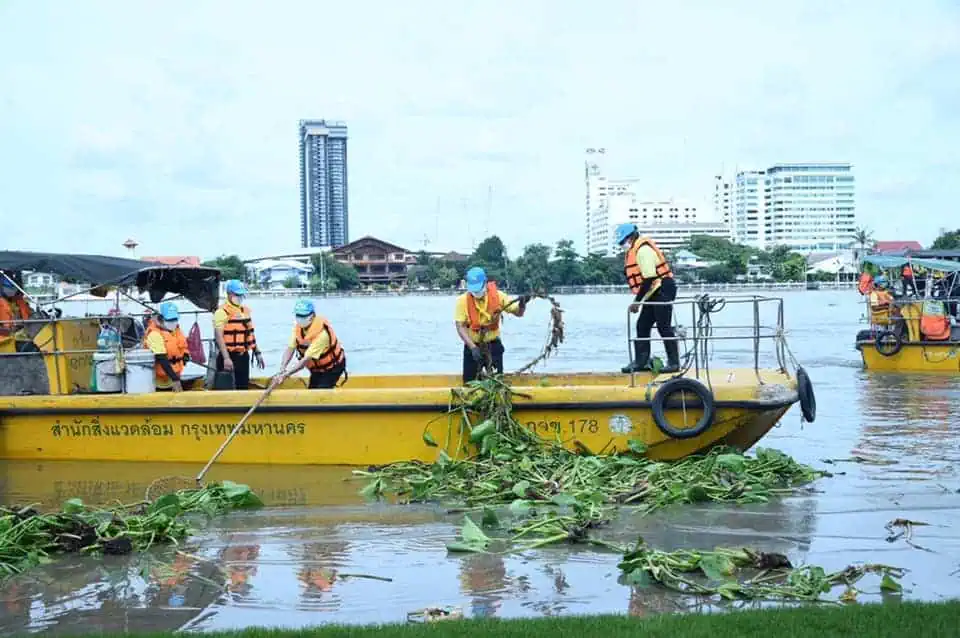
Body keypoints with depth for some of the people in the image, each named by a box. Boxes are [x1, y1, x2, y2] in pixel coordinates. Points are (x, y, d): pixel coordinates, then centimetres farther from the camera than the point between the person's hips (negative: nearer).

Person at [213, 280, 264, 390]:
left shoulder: (245, 310, 14)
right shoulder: (222, 312, -11)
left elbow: (250, 334, 21)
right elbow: (219, 336, -18)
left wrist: (257, 352, 19)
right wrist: (226, 358, -25)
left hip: (243, 356, 8)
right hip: (229, 356, -8)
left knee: (244, 386, 12)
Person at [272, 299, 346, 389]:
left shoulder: (321, 333, -34)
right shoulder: (298, 327, -11)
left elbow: (307, 359, -36)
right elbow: (290, 348, -13)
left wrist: (286, 375, -40)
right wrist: (282, 368, -30)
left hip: (332, 368, -8)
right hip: (317, 368, 8)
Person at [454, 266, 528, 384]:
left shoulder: (498, 296, -10)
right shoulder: (463, 300, -13)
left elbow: (518, 313, -6)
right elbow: (460, 326, -15)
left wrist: (522, 304, -30)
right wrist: (473, 347, -26)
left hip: (493, 345, 1)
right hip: (472, 346, 0)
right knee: (469, 382, 6)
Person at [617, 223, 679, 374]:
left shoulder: (643, 250, -16)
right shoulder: (634, 251, 15)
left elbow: (649, 278, -22)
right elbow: (638, 278, 17)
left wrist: (637, 301, -18)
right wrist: (638, 300, 9)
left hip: (662, 290, -10)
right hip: (653, 293, 10)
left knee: (663, 326, -7)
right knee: (642, 326, 9)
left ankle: (673, 362, -2)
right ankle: (641, 361, 13)